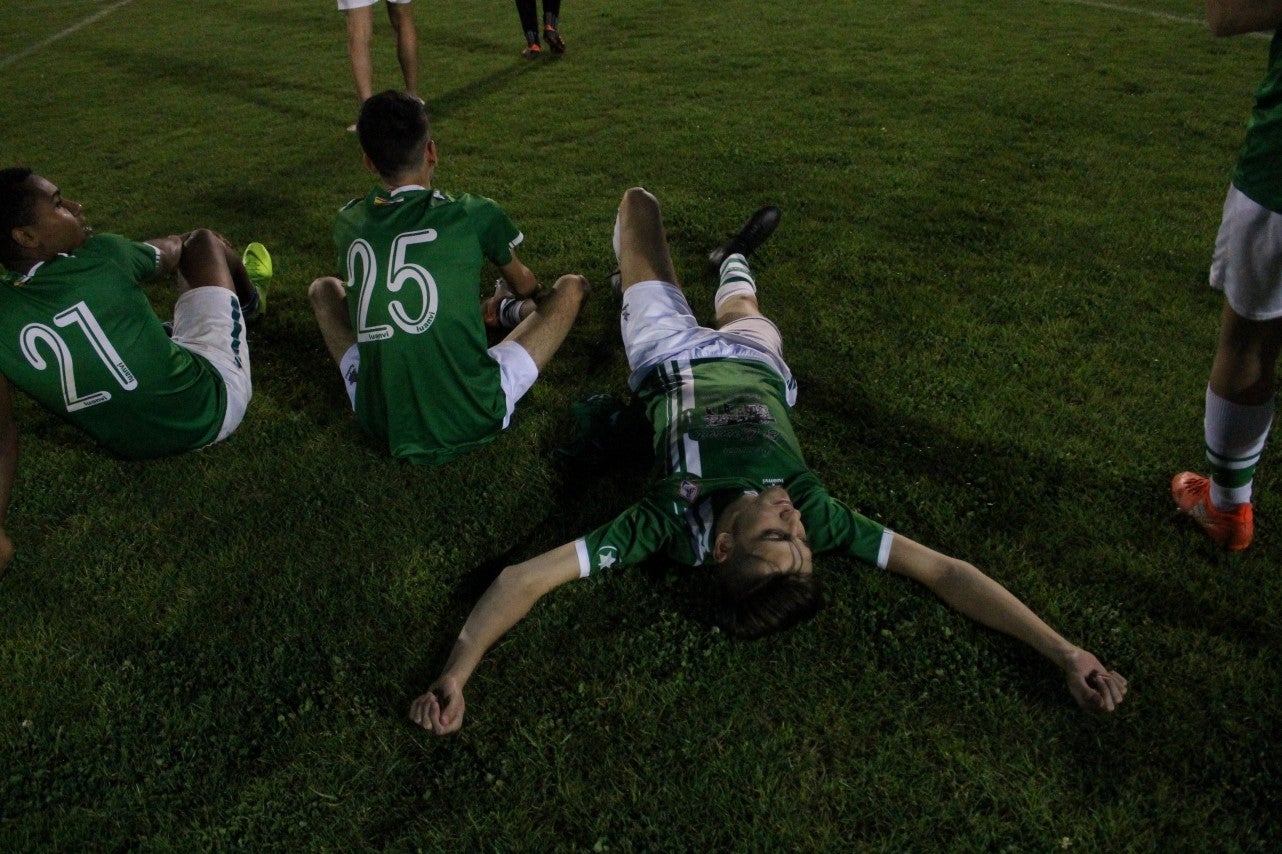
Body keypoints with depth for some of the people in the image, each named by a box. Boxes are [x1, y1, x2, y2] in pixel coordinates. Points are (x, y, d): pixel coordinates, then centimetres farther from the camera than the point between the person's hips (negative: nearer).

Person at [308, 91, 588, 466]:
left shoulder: (347, 224, 2)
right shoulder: (473, 214, -6)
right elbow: (523, 284, 16)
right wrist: (520, 308, 39)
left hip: (381, 425, 3)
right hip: (474, 421, -3)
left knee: (324, 288, 24)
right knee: (571, 286, 11)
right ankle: (506, 313, 42)